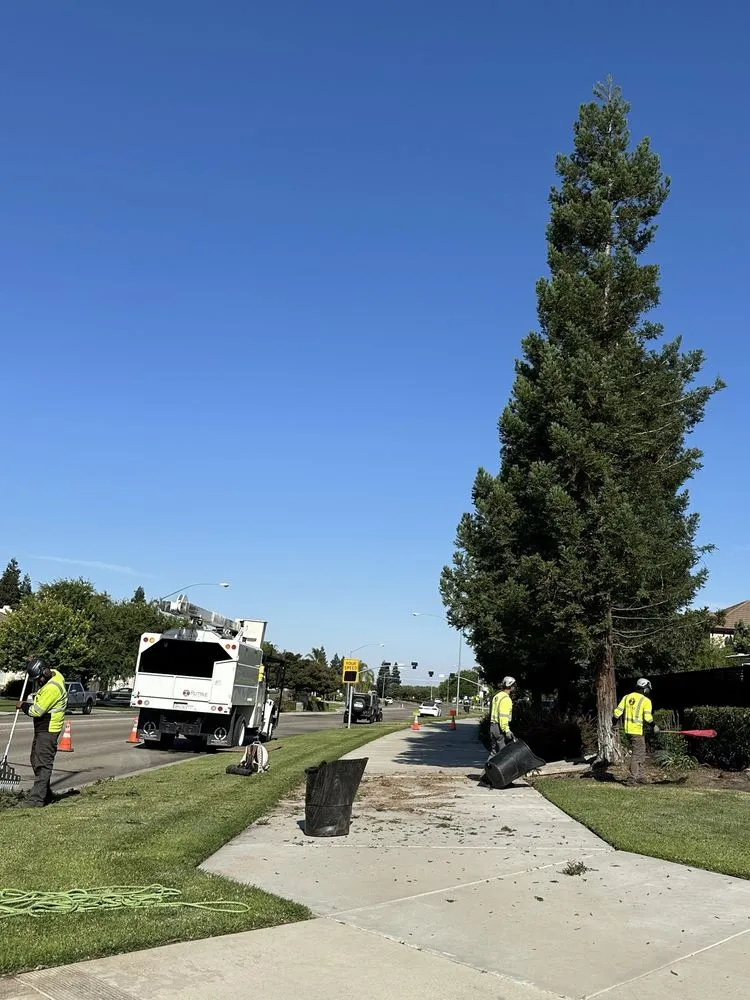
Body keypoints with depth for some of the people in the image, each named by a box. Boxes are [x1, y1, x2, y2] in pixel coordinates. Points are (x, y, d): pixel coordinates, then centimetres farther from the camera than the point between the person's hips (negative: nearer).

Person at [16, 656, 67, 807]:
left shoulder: (51, 688, -25)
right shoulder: (55, 674, 6)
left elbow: (36, 711, -22)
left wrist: (22, 705, -5)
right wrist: (35, 663, 16)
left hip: (48, 731, -11)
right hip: (42, 728, 11)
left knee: (43, 763, -9)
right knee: (36, 761, 17)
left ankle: (37, 798, -7)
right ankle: (45, 793, 25)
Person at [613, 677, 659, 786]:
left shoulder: (627, 697, 9)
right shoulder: (646, 700, -7)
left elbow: (617, 712, 6)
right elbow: (648, 718, -13)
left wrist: (615, 724, 19)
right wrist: (654, 726, 5)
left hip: (628, 729, 7)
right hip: (637, 730, -7)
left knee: (641, 753, 19)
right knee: (637, 754, 0)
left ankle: (639, 777, 24)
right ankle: (632, 779, -2)